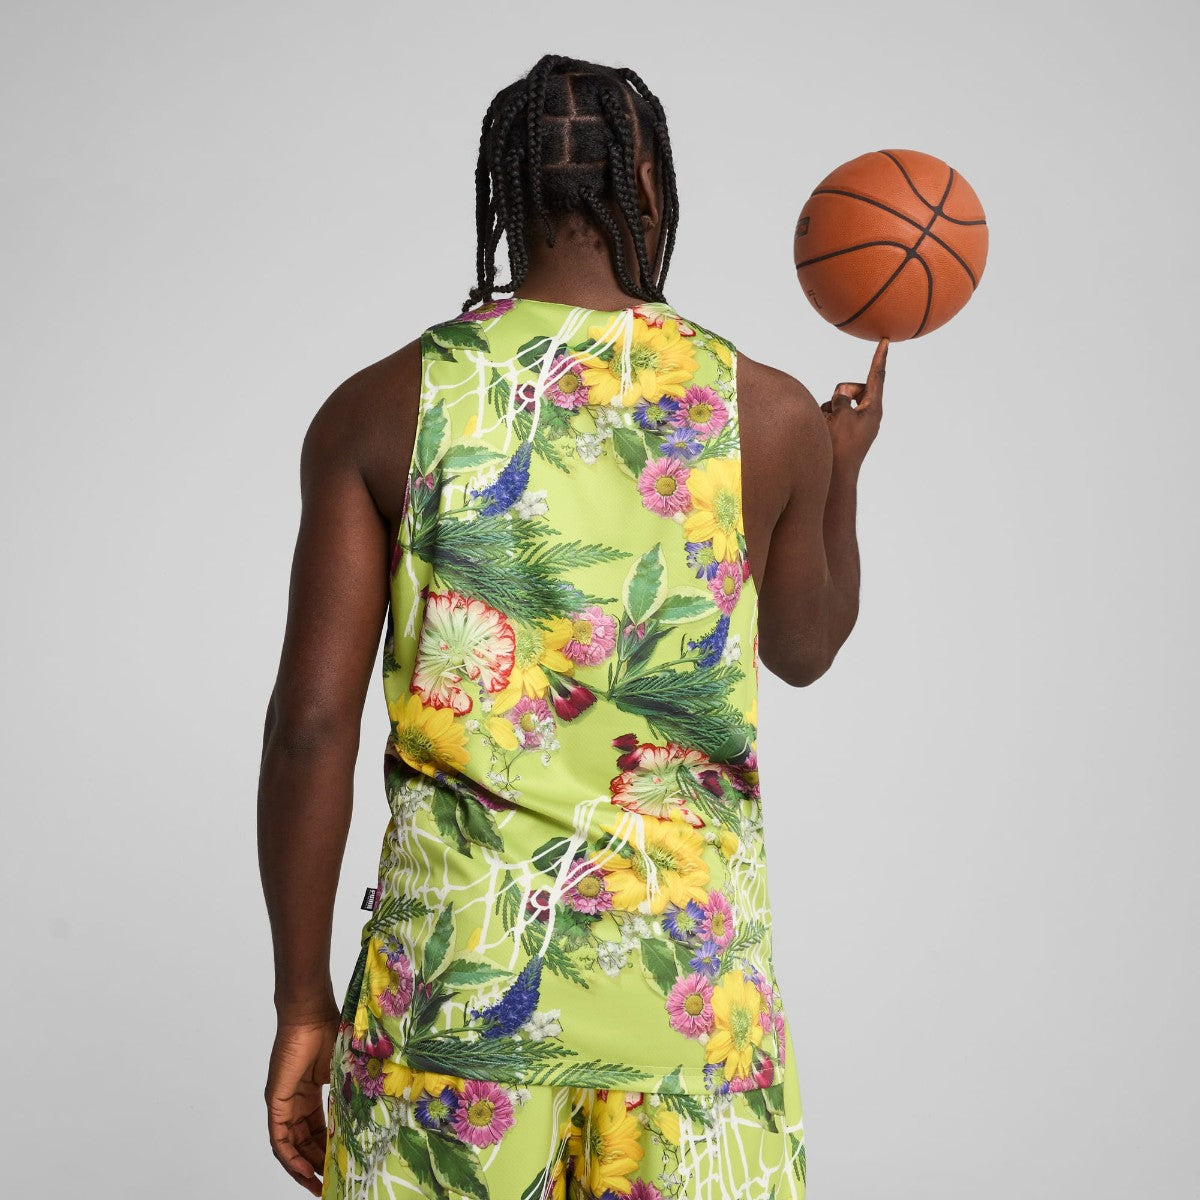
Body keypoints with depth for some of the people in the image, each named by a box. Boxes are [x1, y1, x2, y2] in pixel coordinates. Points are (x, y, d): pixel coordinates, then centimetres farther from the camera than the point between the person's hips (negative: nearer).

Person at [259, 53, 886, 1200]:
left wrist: (303, 1001, 3)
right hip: (691, 949, 0)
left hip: (457, 943, 0)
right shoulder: (770, 415, 0)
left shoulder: (380, 412, -2)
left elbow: (311, 725, -5)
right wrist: (842, 468, 34)